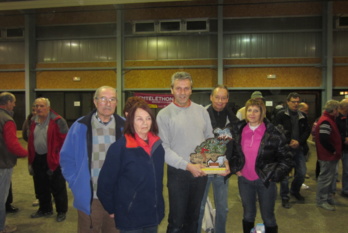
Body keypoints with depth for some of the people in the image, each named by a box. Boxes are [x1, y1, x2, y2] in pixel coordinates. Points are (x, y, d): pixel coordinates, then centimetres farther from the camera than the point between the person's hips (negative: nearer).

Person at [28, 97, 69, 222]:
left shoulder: (57, 121, -13)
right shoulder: (33, 121, 9)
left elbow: (65, 140, -13)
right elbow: (30, 140, 14)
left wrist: (60, 155, -15)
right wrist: (31, 158, 10)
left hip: (53, 159, -7)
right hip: (37, 158, 7)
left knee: (57, 187, 4)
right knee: (41, 186, 18)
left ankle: (61, 211, 19)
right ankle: (45, 209, 36)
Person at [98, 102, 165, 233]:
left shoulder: (158, 145, 1)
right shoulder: (119, 147, -16)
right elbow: (105, 182, -12)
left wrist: (159, 205, 15)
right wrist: (112, 210, -5)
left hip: (154, 215, 5)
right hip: (130, 217, -5)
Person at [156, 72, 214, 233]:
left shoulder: (201, 111, 4)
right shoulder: (164, 114, -8)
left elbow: (210, 139, 10)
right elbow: (164, 149, -13)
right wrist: (188, 166, -19)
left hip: (200, 172, 4)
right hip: (178, 173, -4)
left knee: (193, 218, 19)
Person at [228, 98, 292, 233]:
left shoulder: (274, 133, -12)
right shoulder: (237, 131, -1)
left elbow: (286, 159, -7)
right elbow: (231, 152, 14)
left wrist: (274, 175, -13)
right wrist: (235, 168, 3)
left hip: (265, 181, -3)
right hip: (244, 180, 3)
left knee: (268, 217, 11)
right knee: (248, 215, 19)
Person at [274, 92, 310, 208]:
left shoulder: (303, 116, 9)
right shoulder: (281, 115, -5)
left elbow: (307, 131, 7)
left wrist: (299, 141, -8)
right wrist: (289, 142, -13)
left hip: (299, 148, 4)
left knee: (302, 173, 8)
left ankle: (295, 190, 35)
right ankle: (285, 198, 16)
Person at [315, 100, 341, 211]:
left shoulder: (328, 119, 13)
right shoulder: (326, 121, -21)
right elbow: (324, 139, -28)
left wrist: (335, 151, 11)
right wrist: (333, 151, -16)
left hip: (330, 155, 10)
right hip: (328, 156, -10)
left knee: (330, 177, 20)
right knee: (325, 178, 0)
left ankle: (328, 196, 33)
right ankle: (321, 200, 11)